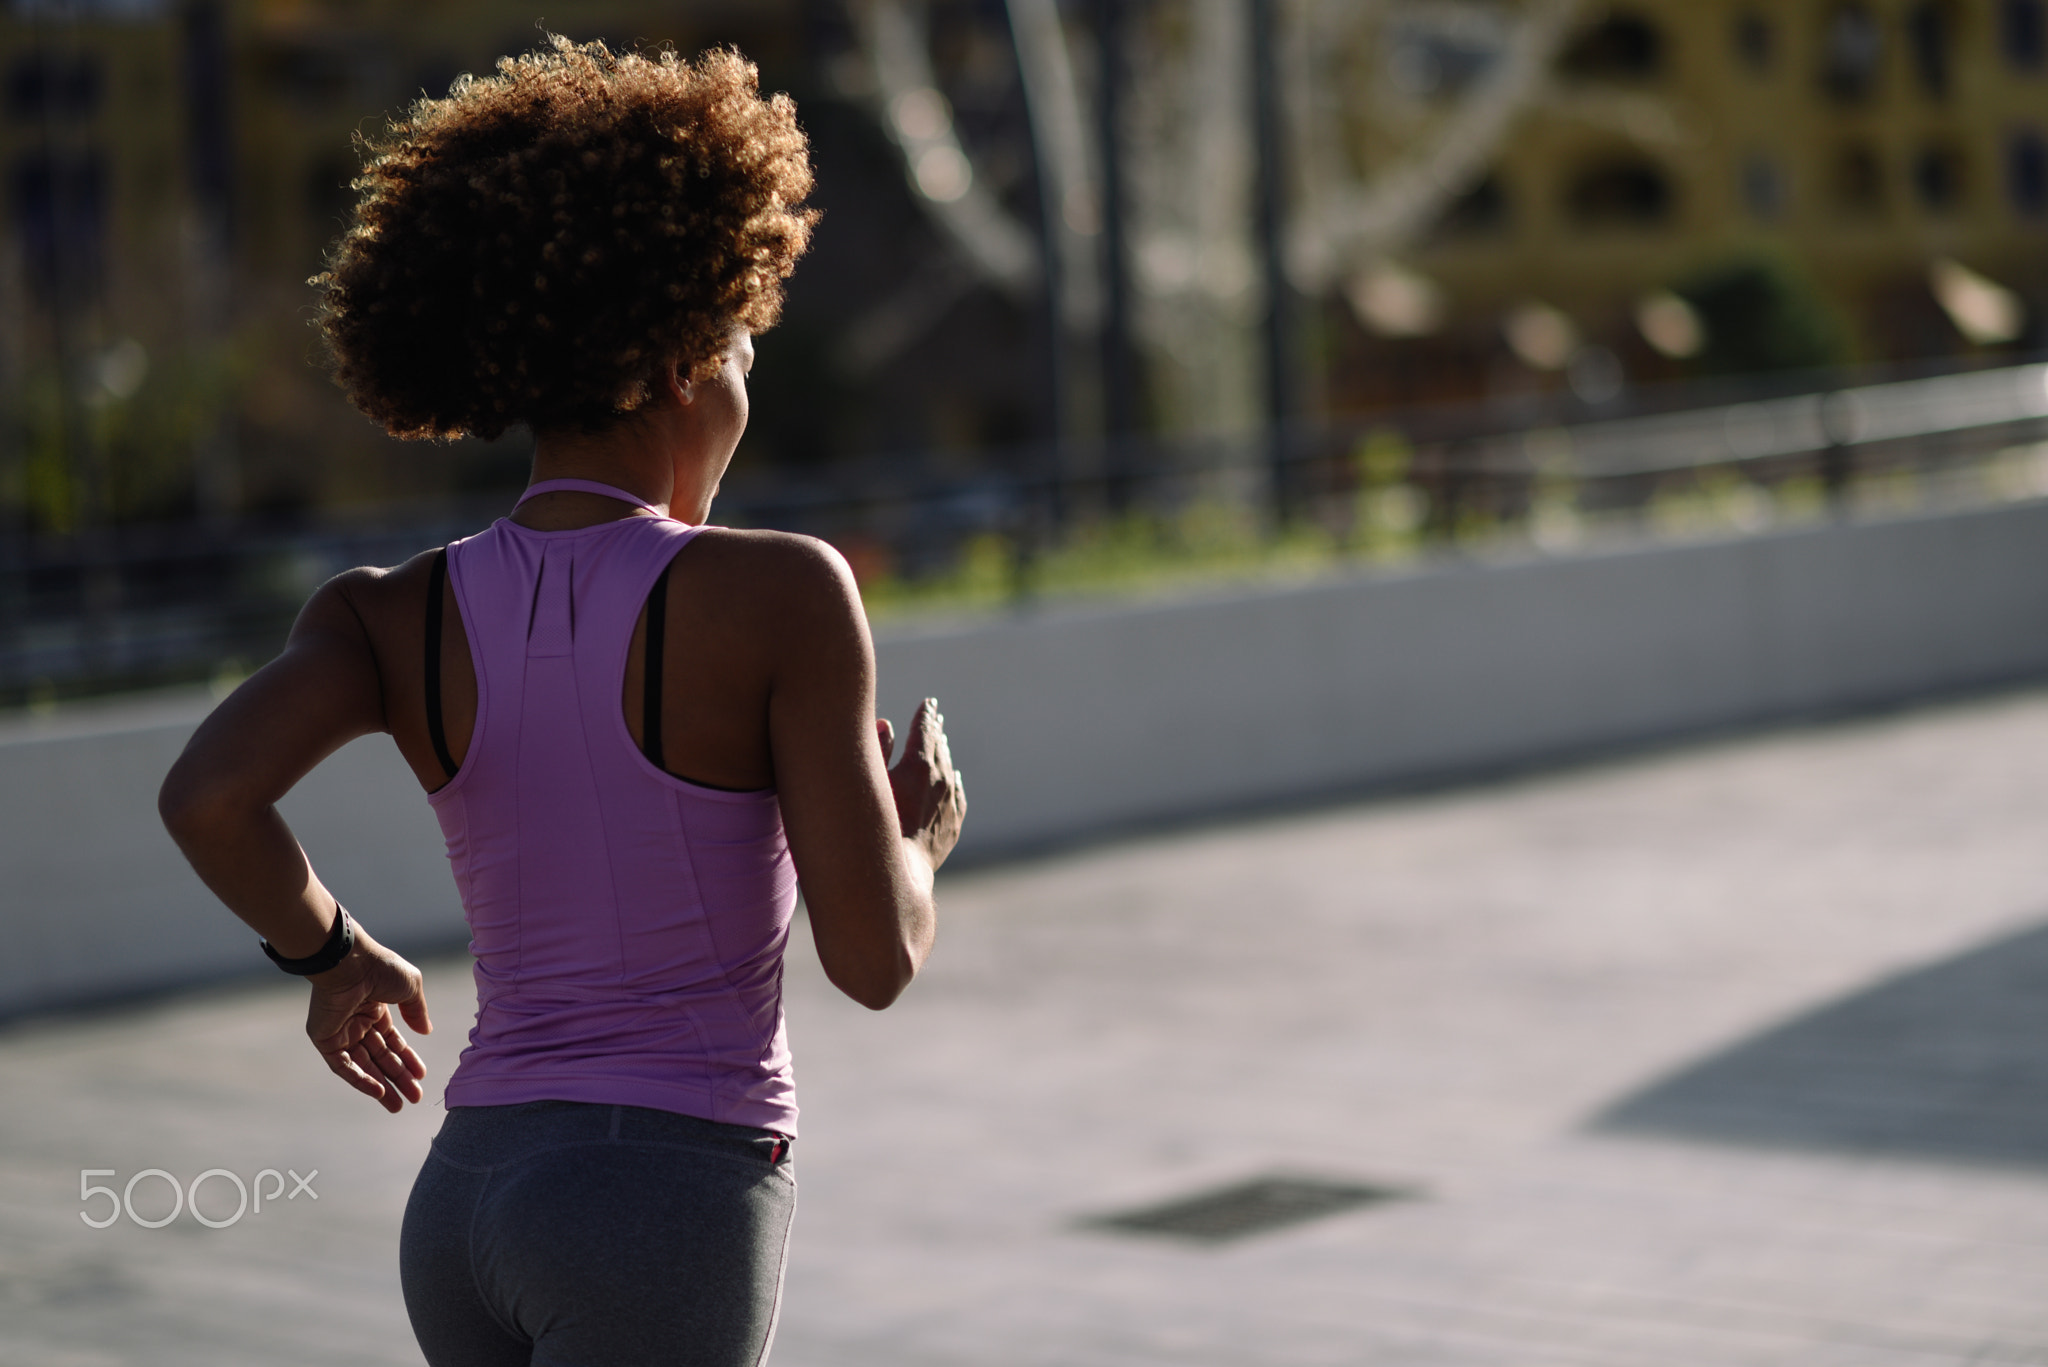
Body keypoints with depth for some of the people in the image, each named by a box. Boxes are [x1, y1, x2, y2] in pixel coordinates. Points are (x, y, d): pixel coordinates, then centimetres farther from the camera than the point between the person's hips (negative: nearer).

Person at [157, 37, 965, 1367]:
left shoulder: (392, 616, 1)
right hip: (668, 1223, -6)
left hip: (470, 1208, 7)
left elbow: (206, 797, -17)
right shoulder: (782, 590, -11)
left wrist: (335, 954, 4)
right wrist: (923, 833, 11)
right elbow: (875, 958, -12)